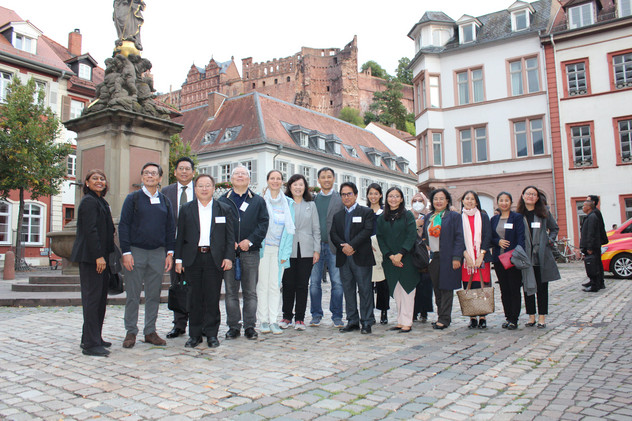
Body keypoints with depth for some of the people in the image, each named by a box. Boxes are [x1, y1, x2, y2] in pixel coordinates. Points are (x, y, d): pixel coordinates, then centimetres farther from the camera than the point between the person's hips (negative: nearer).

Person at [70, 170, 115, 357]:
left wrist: (108, 255, 17)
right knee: (92, 297, -8)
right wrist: (98, 256, -22)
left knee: (100, 297, 14)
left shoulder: (101, 202, 19)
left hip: (100, 257, 10)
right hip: (90, 257, -10)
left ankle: (93, 338, 24)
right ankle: (91, 344, -3)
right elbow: (90, 230, -19)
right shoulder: (89, 201, -10)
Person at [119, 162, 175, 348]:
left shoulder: (165, 201, 11)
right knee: (133, 295, 3)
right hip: (136, 251, -3)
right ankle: (131, 332, 14)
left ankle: (150, 332, 17)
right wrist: (126, 252, -9)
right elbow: (123, 226, -2)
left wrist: (169, 253, 5)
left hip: (158, 253, 3)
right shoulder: (133, 198, 2)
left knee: (154, 295, 7)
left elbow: (170, 228, 13)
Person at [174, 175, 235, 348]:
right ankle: (195, 334, 17)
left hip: (215, 259, -1)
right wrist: (178, 259, 2)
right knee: (194, 298, 6)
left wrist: (228, 257, -4)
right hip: (193, 258, 1)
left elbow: (230, 236, 5)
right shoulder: (186, 209, 9)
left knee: (213, 298, 2)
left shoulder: (224, 209, 8)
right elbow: (180, 236, 8)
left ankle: (211, 334, 14)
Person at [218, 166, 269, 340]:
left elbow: (263, 223, 2)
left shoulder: (258, 201, 10)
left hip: (250, 252, 0)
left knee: (250, 292, 3)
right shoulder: (223, 200, 11)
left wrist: (250, 241, -11)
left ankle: (250, 326, 12)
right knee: (231, 291, 5)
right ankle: (233, 327, 14)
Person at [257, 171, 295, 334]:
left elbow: (289, 229, 5)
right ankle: (264, 320, 11)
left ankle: (273, 320, 10)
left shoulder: (288, 203, 7)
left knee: (275, 285, 3)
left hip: (279, 250, 1)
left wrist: (285, 252, -2)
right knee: (263, 285, 2)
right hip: (263, 247, -1)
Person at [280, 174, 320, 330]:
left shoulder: (311, 205, 10)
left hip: (306, 251, 1)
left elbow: (316, 229, 10)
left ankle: (300, 318, 11)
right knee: (288, 284, 2)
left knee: (302, 285, 3)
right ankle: (287, 316, 16)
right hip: (288, 250, -1)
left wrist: (317, 250, 3)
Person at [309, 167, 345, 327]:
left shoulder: (341, 199, 5)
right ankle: (316, 315, 16)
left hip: (334, 246, -2)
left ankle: (337, 316, 12)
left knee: (337, 282, 1)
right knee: (314, 282, 4)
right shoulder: (313, 199, 12)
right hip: (316, 246, 2)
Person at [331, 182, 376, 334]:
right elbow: (333, 234, 7)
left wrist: (351, 245, -17)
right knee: (348, 290, 8)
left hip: (361, 257, -4)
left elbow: (367, 231, -10)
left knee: (365, 289, -1)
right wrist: (343, 246, -11)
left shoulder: (367, 212, 2)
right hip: (343, 257, 5)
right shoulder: (337, 215, 16)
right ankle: (352, 321, 17)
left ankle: (367, 322, 7)